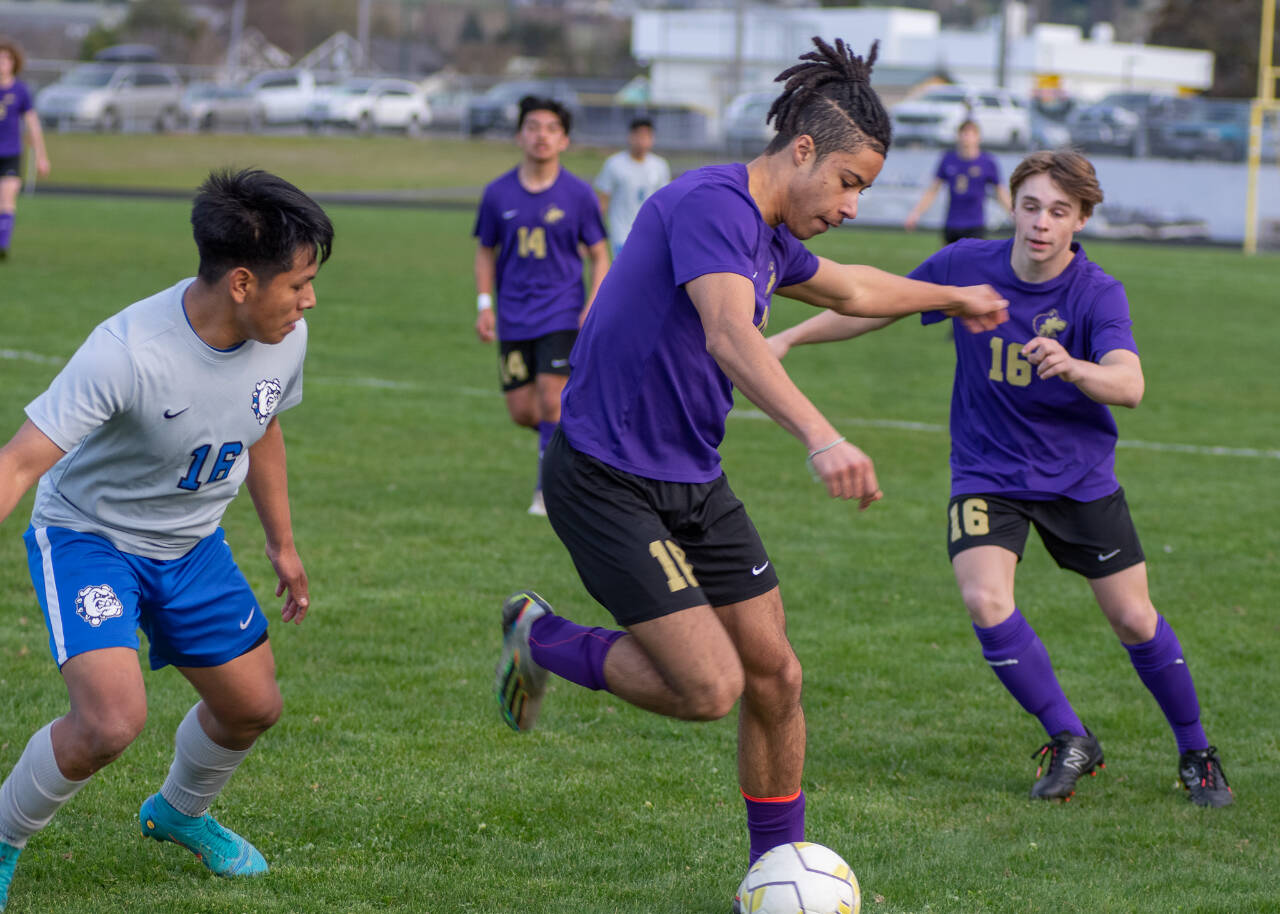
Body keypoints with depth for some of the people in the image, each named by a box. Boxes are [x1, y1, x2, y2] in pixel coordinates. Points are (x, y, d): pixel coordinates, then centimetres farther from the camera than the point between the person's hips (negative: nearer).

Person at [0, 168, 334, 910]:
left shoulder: (285, 339, -14)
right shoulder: (127, 352, -35)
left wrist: (282, 543, 19)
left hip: (192, 545, 7)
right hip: (88, 536, -7)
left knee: (253, 706, 13)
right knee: (114, 721, -25)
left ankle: (180, 813, 46)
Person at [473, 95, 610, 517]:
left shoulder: (578, 194, -3)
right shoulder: (498, 194, 1)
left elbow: (599, 256, 3)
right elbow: (486, 251, 12)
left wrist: (593, 307, -10)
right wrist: (484, 305, 1)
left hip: (562, 313, -3)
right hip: (514, 316, 3)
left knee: (551, 401, -13)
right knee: (522, 411, 1)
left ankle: (548, 491, -1)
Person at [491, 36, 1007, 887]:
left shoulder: (767, 235, 10)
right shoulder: (712, 205, -21)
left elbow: (848, 288, 33)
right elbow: (729, 336, -38)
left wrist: (952, 298, 47)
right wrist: (820, 435, -51)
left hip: (694, 482, 9)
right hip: (609, 485, -9)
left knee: (775, 678, 6)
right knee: (709, 686, -16)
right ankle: (542, 639, 8)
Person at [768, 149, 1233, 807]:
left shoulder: (1097, 294, -17)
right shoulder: (965, 266, -11)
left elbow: (1129, 384, -33)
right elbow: (875, 308, 5)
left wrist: (1071, 365, -52)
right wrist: (788, 338, 3)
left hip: (1080, 475, -1)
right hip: (986, 474, 1)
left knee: (1134, 618, 0)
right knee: (985, 601, -21)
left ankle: (1195, 753, 23)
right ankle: (1069, 742, -3)